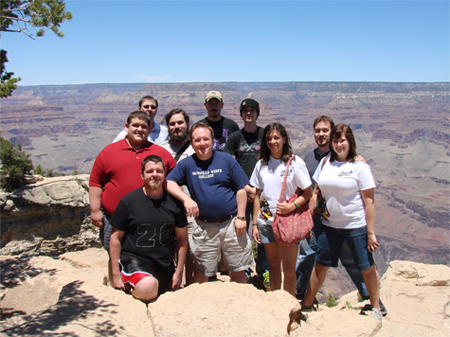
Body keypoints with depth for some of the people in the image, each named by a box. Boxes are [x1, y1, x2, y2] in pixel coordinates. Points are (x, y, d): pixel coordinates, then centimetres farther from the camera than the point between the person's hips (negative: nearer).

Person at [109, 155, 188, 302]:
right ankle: (132, 284, 1)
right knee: (147, 289, -32)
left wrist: (179, 272, 5)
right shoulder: (128, 201, -6)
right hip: (134, 259, -4)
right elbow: (115, 238, -1)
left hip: (165, 265, 4)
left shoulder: (174, 202, 1)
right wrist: (116, 274, -3)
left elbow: (181, 238, 8)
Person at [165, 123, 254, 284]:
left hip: (231, 223, 0)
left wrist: (241, 217, -4)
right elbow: (169, 183, -4)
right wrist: (186, 199, -20)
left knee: (238, 270, 9)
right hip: (204, 227, 0)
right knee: (201, 273, 8)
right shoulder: (186, 164, 3)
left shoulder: (227, 160, 1)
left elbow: (241, 190, 2)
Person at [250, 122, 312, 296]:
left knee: (289, 270, 1)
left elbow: (308, 192, -4)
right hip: (266, 221, 3)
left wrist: (291, 206, -21)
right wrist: (255, 224, 6)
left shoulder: (295, 162, -6)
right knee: (273, 263, 15)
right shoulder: (261, 164, 5)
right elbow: (257, 195, 9)